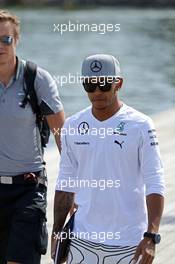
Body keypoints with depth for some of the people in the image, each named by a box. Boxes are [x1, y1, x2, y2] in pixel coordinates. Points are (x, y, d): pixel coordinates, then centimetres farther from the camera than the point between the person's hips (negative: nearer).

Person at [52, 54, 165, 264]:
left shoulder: (141, 126, -5)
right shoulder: (72, 126, 7)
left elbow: (155, 185, -9)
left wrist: (151, 236, -19)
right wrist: (57, 232, 10)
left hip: (128, 243, -3)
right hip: (82, 240, 3)